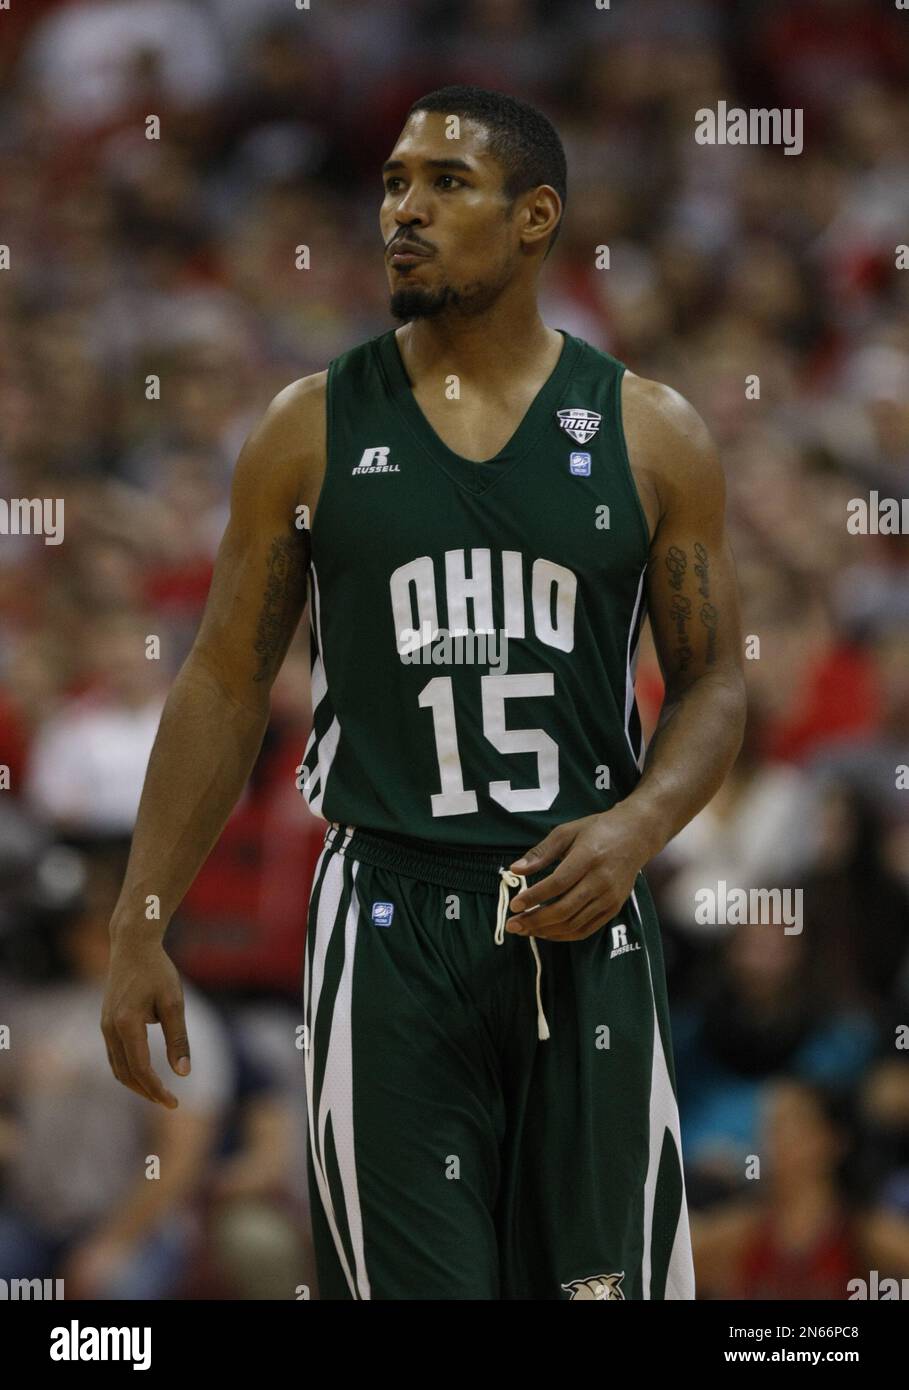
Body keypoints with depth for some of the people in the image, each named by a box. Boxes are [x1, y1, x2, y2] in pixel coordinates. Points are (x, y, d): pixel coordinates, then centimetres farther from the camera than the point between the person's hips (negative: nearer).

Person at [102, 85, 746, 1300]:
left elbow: (714, 683, 7)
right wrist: (142, 927, 0)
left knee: (606, 1276, 4)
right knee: (409, 1282, -3)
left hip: (581, 926, 1)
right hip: (387, 918, -1)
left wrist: (638, 826, -13)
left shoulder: (649, 435, 3)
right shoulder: (313, 430, 3)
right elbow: (226, 683, 6)